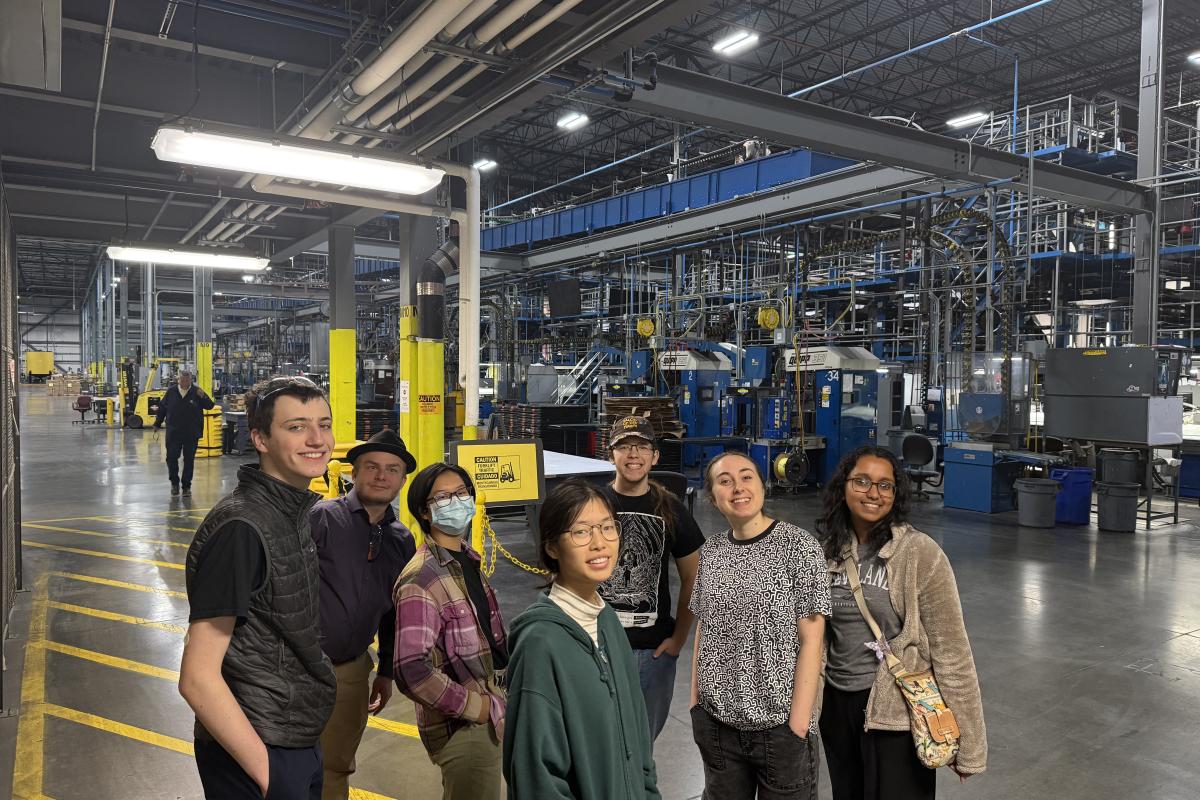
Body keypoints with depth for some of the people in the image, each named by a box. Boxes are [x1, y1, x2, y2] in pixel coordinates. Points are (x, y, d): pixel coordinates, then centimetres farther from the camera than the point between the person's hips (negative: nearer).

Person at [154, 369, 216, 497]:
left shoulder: (196, 391, -2)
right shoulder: (171, 391, 2)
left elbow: (210, 405, -5)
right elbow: (162, 407, 11)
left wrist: (202, 397, -24)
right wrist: (157, 424, 14)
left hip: (191, 433, -1)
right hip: (173, 432, 1)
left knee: (189, 460, 5)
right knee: (171, 458, 2)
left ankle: (186, 486, 16)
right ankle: (174, 483, 22)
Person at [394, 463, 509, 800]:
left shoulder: (469, 561, 7)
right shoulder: (420, 581, -21)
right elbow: (412, 672, -29)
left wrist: (498, 701, 9)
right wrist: (476, 706, -21)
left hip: (491, 715, 9)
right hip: (463, 725, -9)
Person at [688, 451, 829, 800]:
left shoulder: (798, 545, -10)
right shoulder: (710, 552, 2)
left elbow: (811, 640, -12)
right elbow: (702, 631, 9)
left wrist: (798, 725, -14)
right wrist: (695, 704, 6)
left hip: (779, 724, -4)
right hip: (717, 724, 4)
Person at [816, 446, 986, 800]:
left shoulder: (920, 553, -15)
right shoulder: (828, 551, -1)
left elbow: (951, 651, -13)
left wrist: (968, 743, -13)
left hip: (896, 713, -5)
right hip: (836, 705, 5)